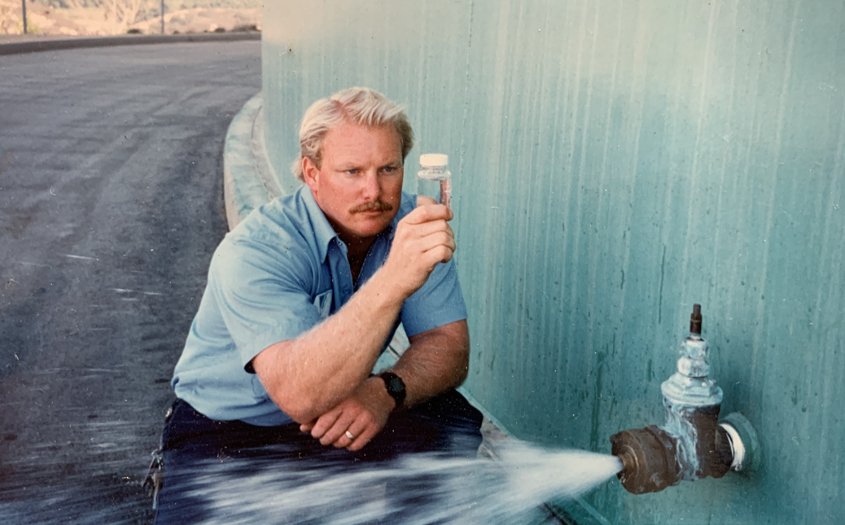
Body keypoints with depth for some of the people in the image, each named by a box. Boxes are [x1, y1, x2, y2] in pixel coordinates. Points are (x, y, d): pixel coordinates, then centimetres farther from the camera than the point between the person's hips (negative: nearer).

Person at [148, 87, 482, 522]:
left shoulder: (410, 224, -10)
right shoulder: (256, 251, -27)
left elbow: (449, 347, -10)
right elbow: (299, 395, -40)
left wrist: (386, 391, -32)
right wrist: (394, 280, -51)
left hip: (343, 416, 4)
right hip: (229, 429, -3)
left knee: (455, 428, -20)